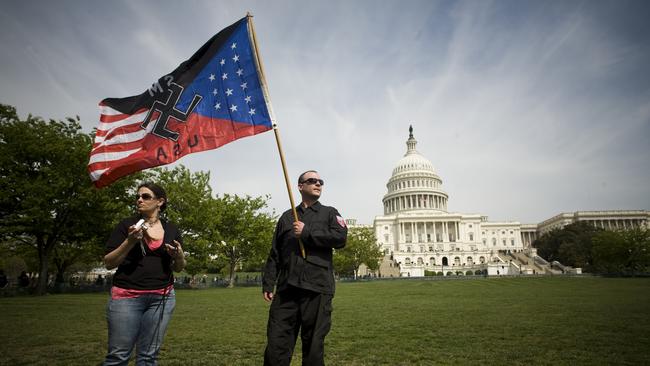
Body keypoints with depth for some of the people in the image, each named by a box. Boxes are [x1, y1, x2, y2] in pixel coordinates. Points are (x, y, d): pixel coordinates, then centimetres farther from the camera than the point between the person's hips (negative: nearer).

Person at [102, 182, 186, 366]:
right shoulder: (126, 225, 1)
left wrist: (179, 256, -8)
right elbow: (108, 263, -2)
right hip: (127, 296, -2)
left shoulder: (171, 229, 8)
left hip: (162, 297, 2)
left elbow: (178, 268, 14)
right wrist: (130, 242, -16)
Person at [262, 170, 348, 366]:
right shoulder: (287, 217, 19)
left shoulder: (329, 213, 14)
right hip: (286, 288, 2)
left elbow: (340, 238, -6)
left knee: (313, 346, 3)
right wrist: (267, 284, 6)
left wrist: (307, 233, -6)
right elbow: (274, 255, 15)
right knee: (276, 344, -2)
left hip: (317, 289, -1)